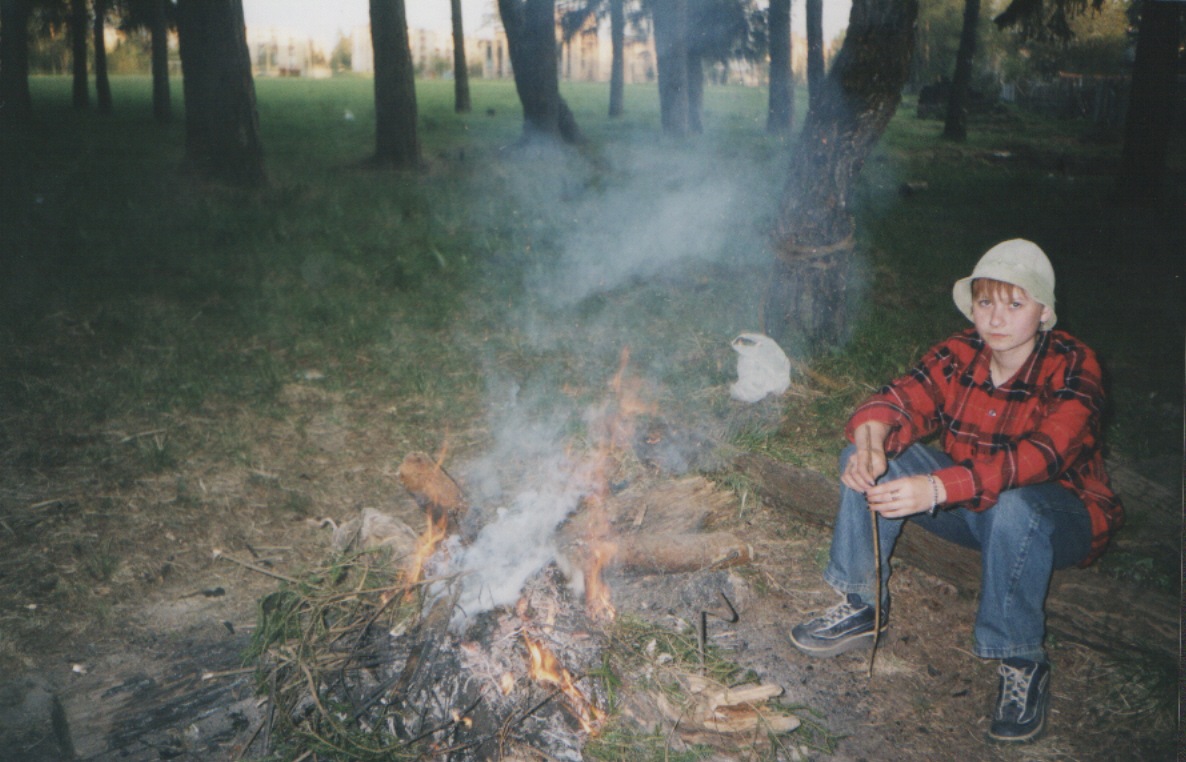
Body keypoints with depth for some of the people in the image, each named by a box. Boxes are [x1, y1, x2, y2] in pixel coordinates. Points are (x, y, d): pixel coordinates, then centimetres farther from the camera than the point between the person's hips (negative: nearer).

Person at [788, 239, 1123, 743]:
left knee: (1013, 505, -40)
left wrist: (939, 489, -49)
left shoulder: (1071, 367, -20)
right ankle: (863, 606, -6)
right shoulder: (960, 354, -6)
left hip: (1061, 520, -4)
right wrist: (872, 441, -42)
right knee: (870, 457, -16)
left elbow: (1042, 454, -36)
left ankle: (1022, 665, -19)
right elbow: (904, 399, -16)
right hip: (967, 508, 5)